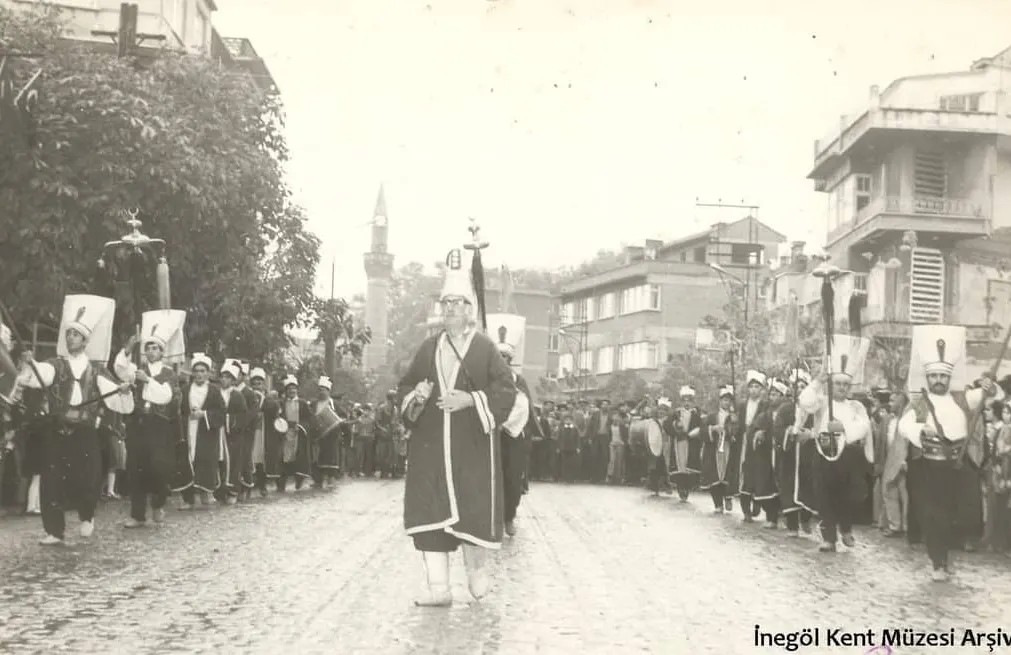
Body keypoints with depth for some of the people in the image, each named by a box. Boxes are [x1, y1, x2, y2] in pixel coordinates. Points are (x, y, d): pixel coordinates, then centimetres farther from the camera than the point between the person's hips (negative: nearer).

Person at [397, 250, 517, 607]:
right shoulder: (429, 348, 12)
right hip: (430, 444, 3)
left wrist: (470, 399, -17)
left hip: (473, 445, -3)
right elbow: (404, 388, 17)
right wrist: (416, 396, -5)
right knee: (429, 509, -4)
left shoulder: (485, 348, 0)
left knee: (474, 507, 0)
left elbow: (506, 391, -5)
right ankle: (439, 587, 0)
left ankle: (475, 568, 28)